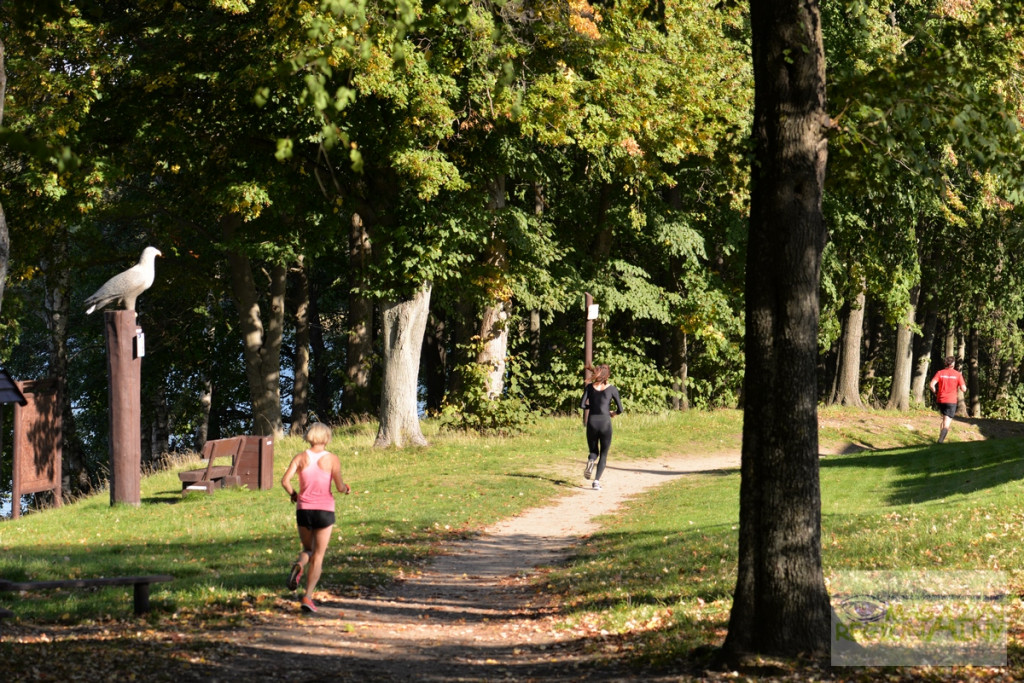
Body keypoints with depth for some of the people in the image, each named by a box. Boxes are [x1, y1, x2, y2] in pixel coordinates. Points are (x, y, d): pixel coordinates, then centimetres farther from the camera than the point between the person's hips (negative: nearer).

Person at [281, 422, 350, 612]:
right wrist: (346, 488, 13)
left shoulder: (301, 458, 0)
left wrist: (294, 495, 9)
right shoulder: (332, 459, -5)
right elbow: (340, 487, -10)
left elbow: (285, 481, -9)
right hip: (325, 509, -2)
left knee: (308, 549, 21)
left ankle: (298, 566, -14)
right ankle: (307, 596, -4)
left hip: (304, 509, 2)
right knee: (318, 556, 6)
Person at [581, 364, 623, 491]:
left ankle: (590, 461, -18)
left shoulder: (589, 387, 4)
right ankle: (597, 481, -6)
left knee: (593, 451, 19)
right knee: (603, 454, 10)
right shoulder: (611, 389, -1)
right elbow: (620, 409, -1)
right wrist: (613, 413, 21)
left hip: (592, 422, 2)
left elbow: (582, 405, -4)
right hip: (605, 423, -2)